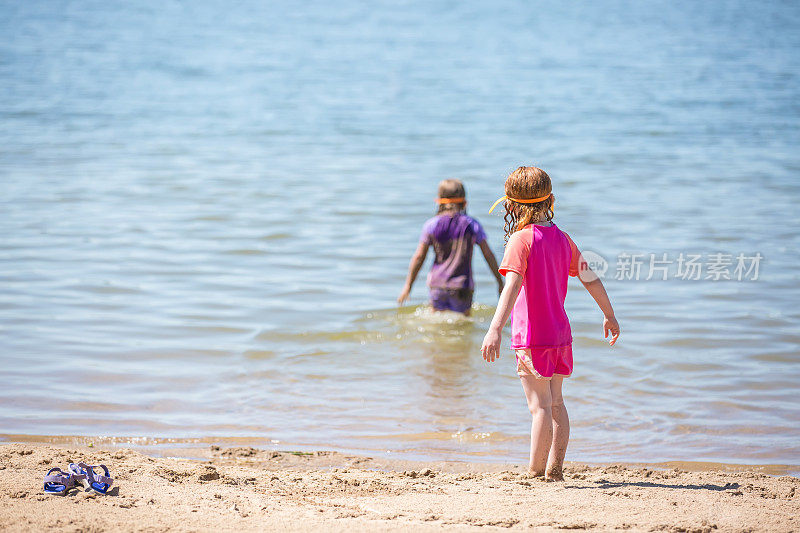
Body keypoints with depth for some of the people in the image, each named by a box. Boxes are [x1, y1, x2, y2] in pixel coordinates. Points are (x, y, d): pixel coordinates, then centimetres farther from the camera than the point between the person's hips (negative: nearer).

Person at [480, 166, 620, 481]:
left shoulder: (521, 239, -13)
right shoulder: (562, 238, 7)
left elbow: (513, 285, -26)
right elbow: (590, 279, 13)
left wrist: (495, 328, -35)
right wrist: (609, 316, 27)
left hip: (531, 337, -6)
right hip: (560, 334, 6)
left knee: (540, 407, -5)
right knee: (556, 403, 15)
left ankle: (535, 472, -2)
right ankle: (554, 470, 20)